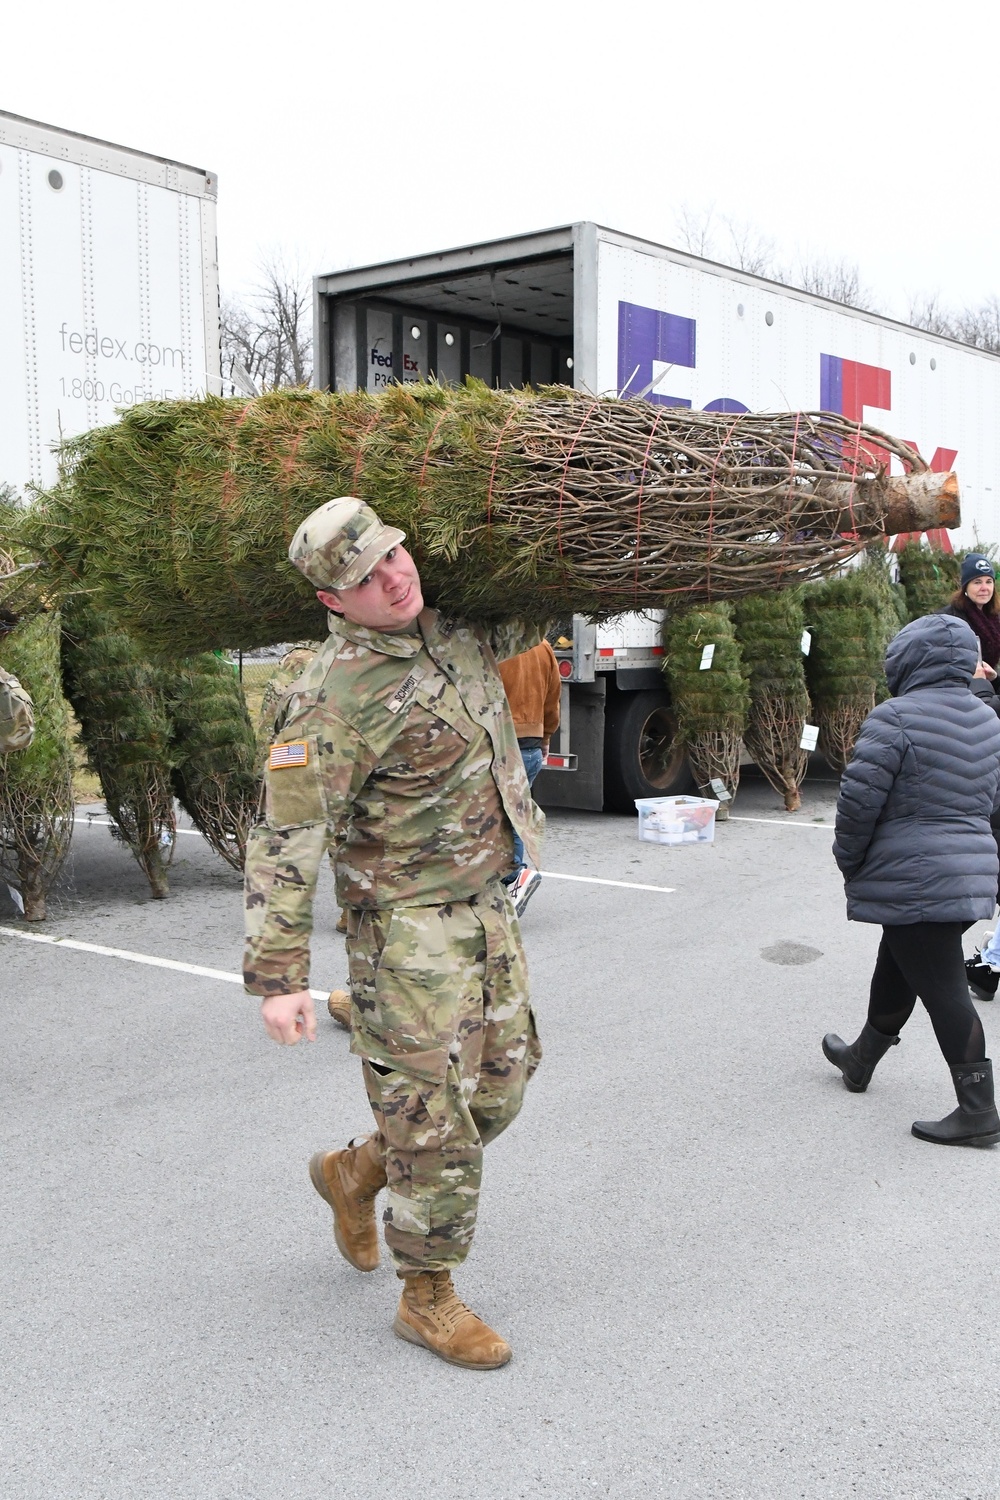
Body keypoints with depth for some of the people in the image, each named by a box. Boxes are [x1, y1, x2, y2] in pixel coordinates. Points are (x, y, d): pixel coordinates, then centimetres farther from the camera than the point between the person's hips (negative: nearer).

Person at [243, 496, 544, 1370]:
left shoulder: (449, 628, 3)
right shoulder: (340, 699, -21)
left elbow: (527, 623, 26)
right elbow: (286, 840, -21)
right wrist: (277, 975, -24)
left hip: (487, 905, 8)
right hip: (409, 927, -8)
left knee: (498, 1091, 16)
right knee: (434, 1113, 0)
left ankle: (356, 1173, 39)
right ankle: (428, 1298, 20)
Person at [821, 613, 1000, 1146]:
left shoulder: (895, 718, -17)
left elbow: (859, 798, -18)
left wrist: (849, 859, -2)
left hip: (914, 879, -9)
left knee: (940, 987, -3)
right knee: (897, 966, 24)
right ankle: (861, 1060, 42)